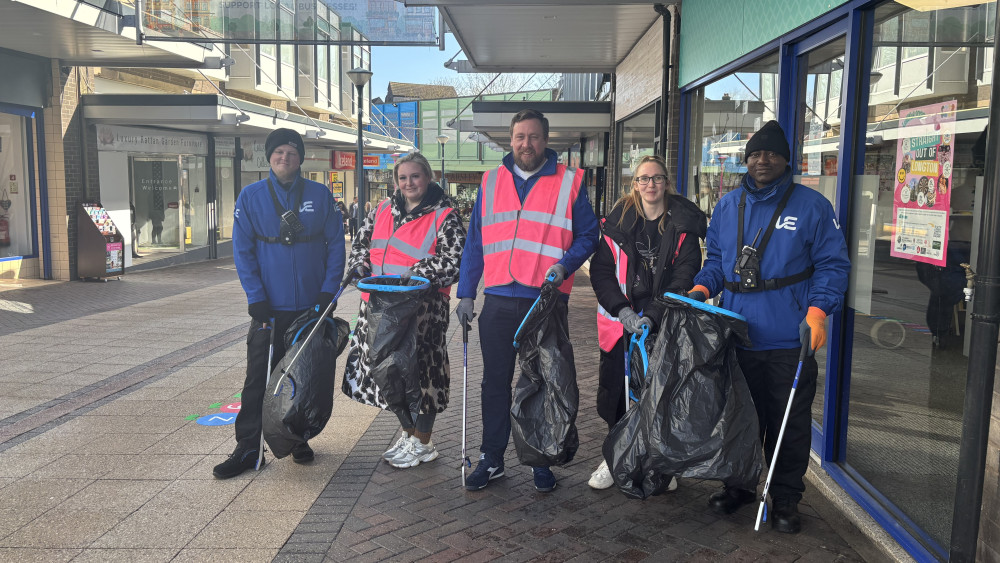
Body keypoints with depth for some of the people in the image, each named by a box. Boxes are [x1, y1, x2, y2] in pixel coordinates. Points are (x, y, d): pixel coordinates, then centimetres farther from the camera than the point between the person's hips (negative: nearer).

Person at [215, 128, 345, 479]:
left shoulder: (320, 195, 1)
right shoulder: (250, 197, 1)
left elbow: (336, 245, 2)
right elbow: (243, 250, -1)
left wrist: (328, 291, -8)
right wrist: (256, 298, -10)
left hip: (311, 305, 1)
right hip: (270, 307, -1)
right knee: (259, 379, 0)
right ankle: (248, 448, 9)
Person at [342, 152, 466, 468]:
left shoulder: (444, 216, -4)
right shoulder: (383, 211, 14)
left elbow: (456, 259, -13)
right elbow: (360, 243, 24)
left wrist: (421, 273, -22)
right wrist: (360, 265, 4)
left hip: (423, 307, -6)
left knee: (421, 370, -1)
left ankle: (422, 443, 15)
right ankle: (408, 432, 31)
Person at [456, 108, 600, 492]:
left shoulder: (569, 183, 2)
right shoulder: (491, 182, 10)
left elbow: (588, 235, 4)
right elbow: (475, 242, 12)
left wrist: (564, 265, -15)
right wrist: (466, 293, 7)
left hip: (546, 302, -2)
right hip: (498, 301, 3)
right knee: (495, 382, 9)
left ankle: (542, 462, 22)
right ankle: (491, 460, 22)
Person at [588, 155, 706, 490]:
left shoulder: (683, 224, -1)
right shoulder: (619, 220, 3)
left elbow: (684, 277, -6)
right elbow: (601, 270, 0)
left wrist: (654, 315, -18)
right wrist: (622, 310, -14)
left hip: (665, 323, -1)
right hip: (620, 322, 1)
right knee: (616, 390, 6)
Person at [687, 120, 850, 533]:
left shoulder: (811, 205, -1)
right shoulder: (727, 206, 11)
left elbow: (832, 264, -3)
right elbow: (716, 258, 19)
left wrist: (817, 311, -16)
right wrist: (702, 287, 0)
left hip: (790, 340, -3)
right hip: (737, 334, 4)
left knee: (789, 422, 7)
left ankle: (785, 498, 23)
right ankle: (738, 485, 33)